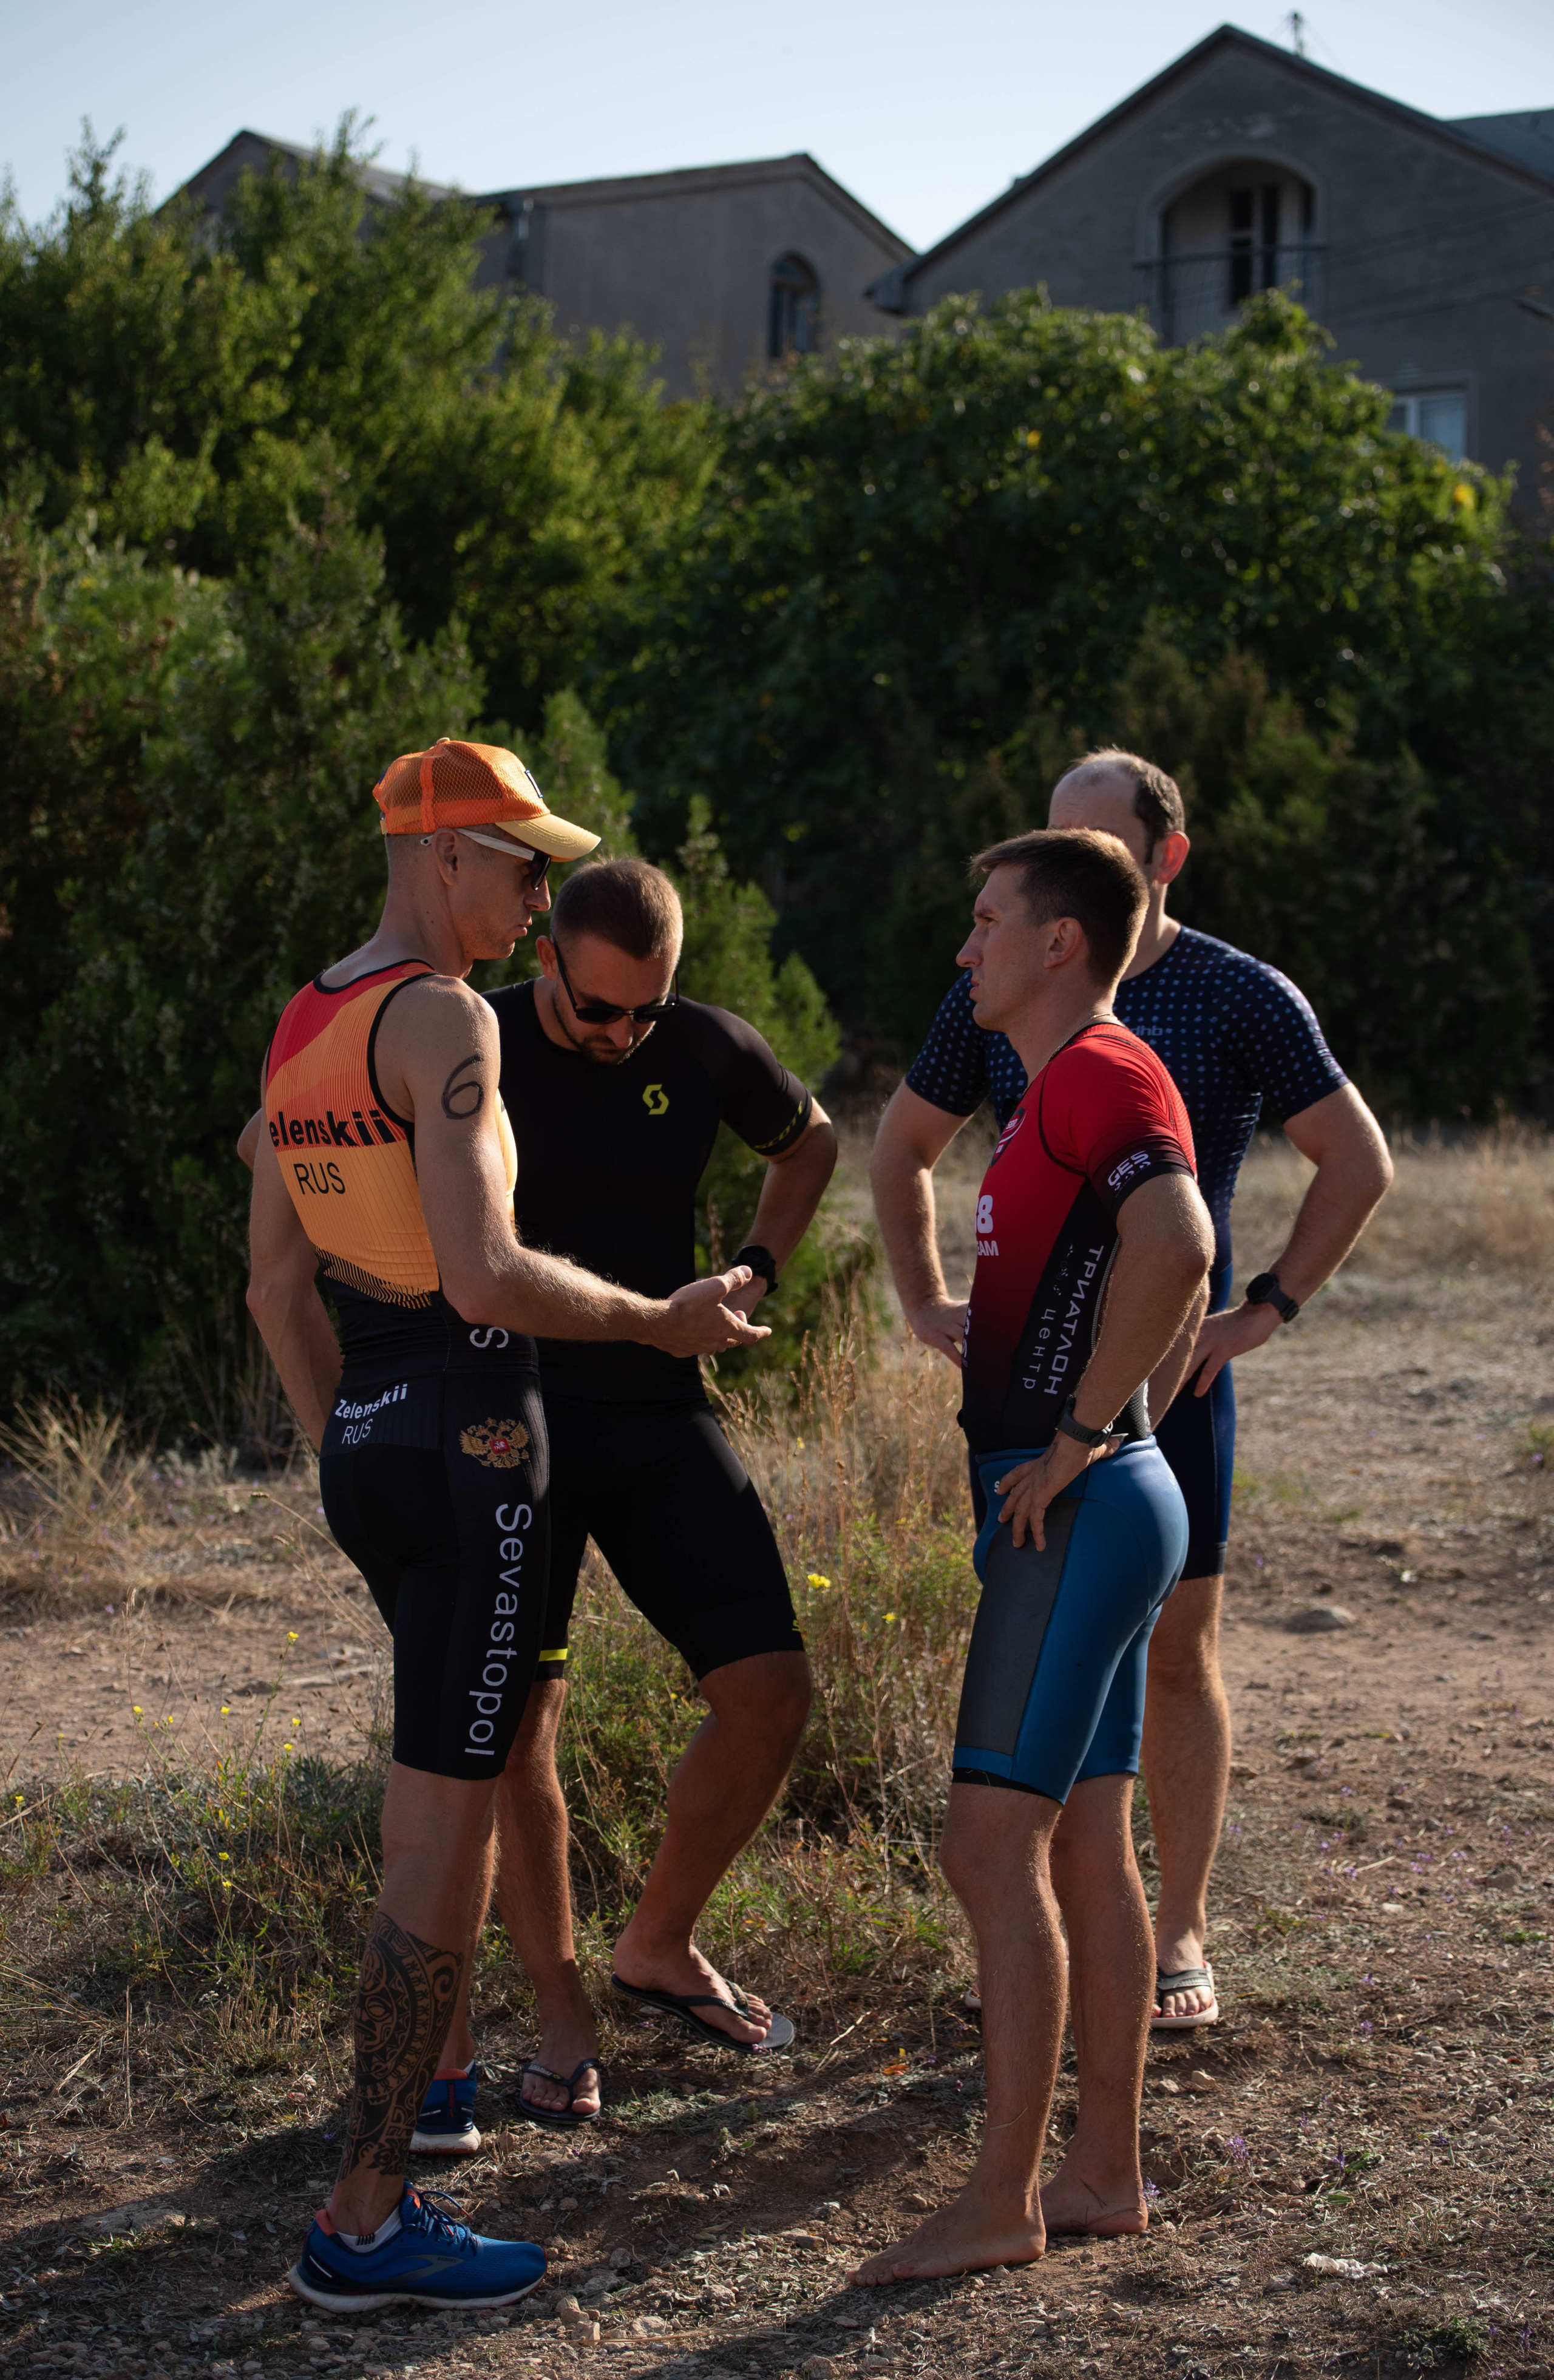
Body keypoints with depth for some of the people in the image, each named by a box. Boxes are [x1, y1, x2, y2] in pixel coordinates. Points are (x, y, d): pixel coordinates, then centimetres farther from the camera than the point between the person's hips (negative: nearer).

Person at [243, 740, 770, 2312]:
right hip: (470, 1448, -9)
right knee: (444, 1827, -3)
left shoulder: (302, 1025, 11)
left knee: (445, 1773, 27)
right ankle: (365, 2217, 2)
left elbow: (277, 1286, 16)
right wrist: (665, 1319, -11)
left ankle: (410, 2077, 41)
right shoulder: (444, 1019, -16)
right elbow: (486, 1276, -25)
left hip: (365, 1438, 9)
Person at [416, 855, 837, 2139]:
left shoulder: (711, 1049, -1)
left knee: (772, 1690, -4)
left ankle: (660, 1945, 18)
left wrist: (756, 1269, 7)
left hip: (661, 1410, 3)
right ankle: (563, 2013, 14)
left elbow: (810, 1141, 22)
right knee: (520, 1720, -3)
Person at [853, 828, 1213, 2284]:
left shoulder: (1097, 1073, -13)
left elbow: (1177, 1248, -31)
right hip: (1101, 1504, 10)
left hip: (1070, 1512, -10)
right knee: (1087, 1852, 12)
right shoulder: (1078, 1088, 19)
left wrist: (1074, 1436, -23)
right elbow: (1179, 1310, 27)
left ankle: (1000, 2202, -4)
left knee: (994, 1845, -9)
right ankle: (1104, 2174, 18)